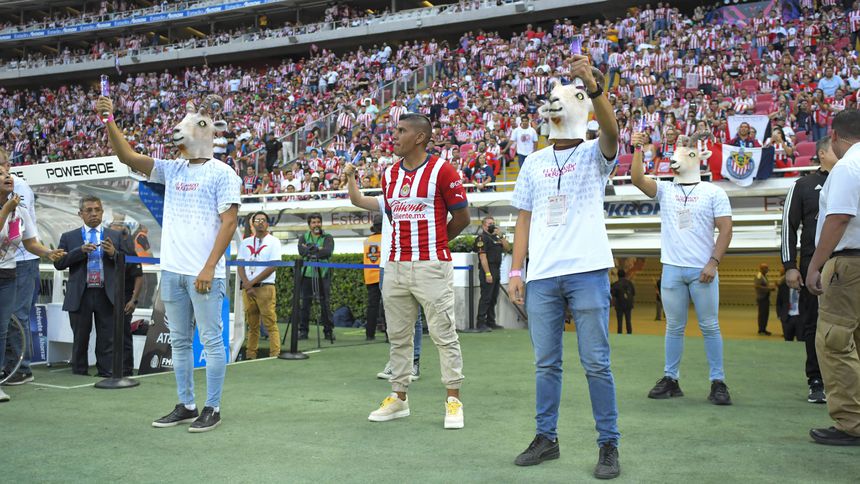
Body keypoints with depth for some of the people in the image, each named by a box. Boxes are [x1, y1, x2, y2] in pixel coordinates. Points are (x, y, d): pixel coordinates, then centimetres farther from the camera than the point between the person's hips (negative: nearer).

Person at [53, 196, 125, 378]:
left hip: (107, 296, 0)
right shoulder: (69, 237, 9)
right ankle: (79, 375, 17)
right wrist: (81, 251, -14)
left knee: (107, 339, 0)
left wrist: (113, 253, -13)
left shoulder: (115, 236, 10)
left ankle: (106, 374, 5)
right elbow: (58, 263, -2)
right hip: (80, 296, 0)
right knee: (80, 340, 8)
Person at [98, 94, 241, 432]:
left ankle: (212, 409, 7)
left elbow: (229, 221, -10)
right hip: (172, 269, 7)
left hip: (204, 273, -7)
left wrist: (209, 267, -16)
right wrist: (109, 122, -5)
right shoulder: (172, 170, 14)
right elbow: (128, 156, 8)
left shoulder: (222, 173, -4)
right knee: (179, 341, 11)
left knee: (211, 340, -1)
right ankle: (185, 407, 21)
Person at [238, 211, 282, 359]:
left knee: (270, 323, -9)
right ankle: (250, 355, 10)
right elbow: (240, 265, 11)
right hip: (247, 289, 5)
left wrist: (252, 282, -9)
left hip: (265, 287, -5)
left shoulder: (273, 241, 3)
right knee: (252, 324, 8)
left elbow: (273, 266, -6)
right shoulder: (246, 242, 17)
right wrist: (246, 283, -6)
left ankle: (275, 355, -11)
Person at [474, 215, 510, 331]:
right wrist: (488, 273, -21)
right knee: (486, 298, -8)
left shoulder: (495, 238, 19)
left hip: (496, 271, 9)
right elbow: (482, 256, -15)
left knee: (493, 298, 12)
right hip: (488, 270, -8)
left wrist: (501, 236, 0)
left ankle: (491, 322, 18)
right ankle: (481, 323, -6)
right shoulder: (482, 238, -7)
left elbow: (507, 248, 12)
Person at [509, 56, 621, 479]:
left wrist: (593, 87, -36)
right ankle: (546, 438, 20)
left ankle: (608, 444, 8)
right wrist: (515, 271, 6)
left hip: (586, 270, -4)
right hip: (542, 275, 4)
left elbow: (611, 130, -20)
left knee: (596, 363, -1)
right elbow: (524, 220, 14)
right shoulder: (534, 162, 15)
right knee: (545, 363, 9)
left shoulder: (594, 154, 4)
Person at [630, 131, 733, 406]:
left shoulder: (714, 192, 3)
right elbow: (638, 179, -6)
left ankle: (718, 383, 6)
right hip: (672, 270, 3)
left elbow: (725, 230, -2)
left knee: (710, 327, 1)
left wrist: (713, 262, -10)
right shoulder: (665, 190, 10)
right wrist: (637, 150, -18)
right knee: (674, 327, 9)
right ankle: (671, 379, 16)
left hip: (703, 271, -2)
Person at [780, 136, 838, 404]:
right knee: (814, 324, 2)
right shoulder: (803, 186, 5)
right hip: (813, 264, -1)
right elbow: (789, 227, 3)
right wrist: (790, 266, -4)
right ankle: (817, 382, 10)